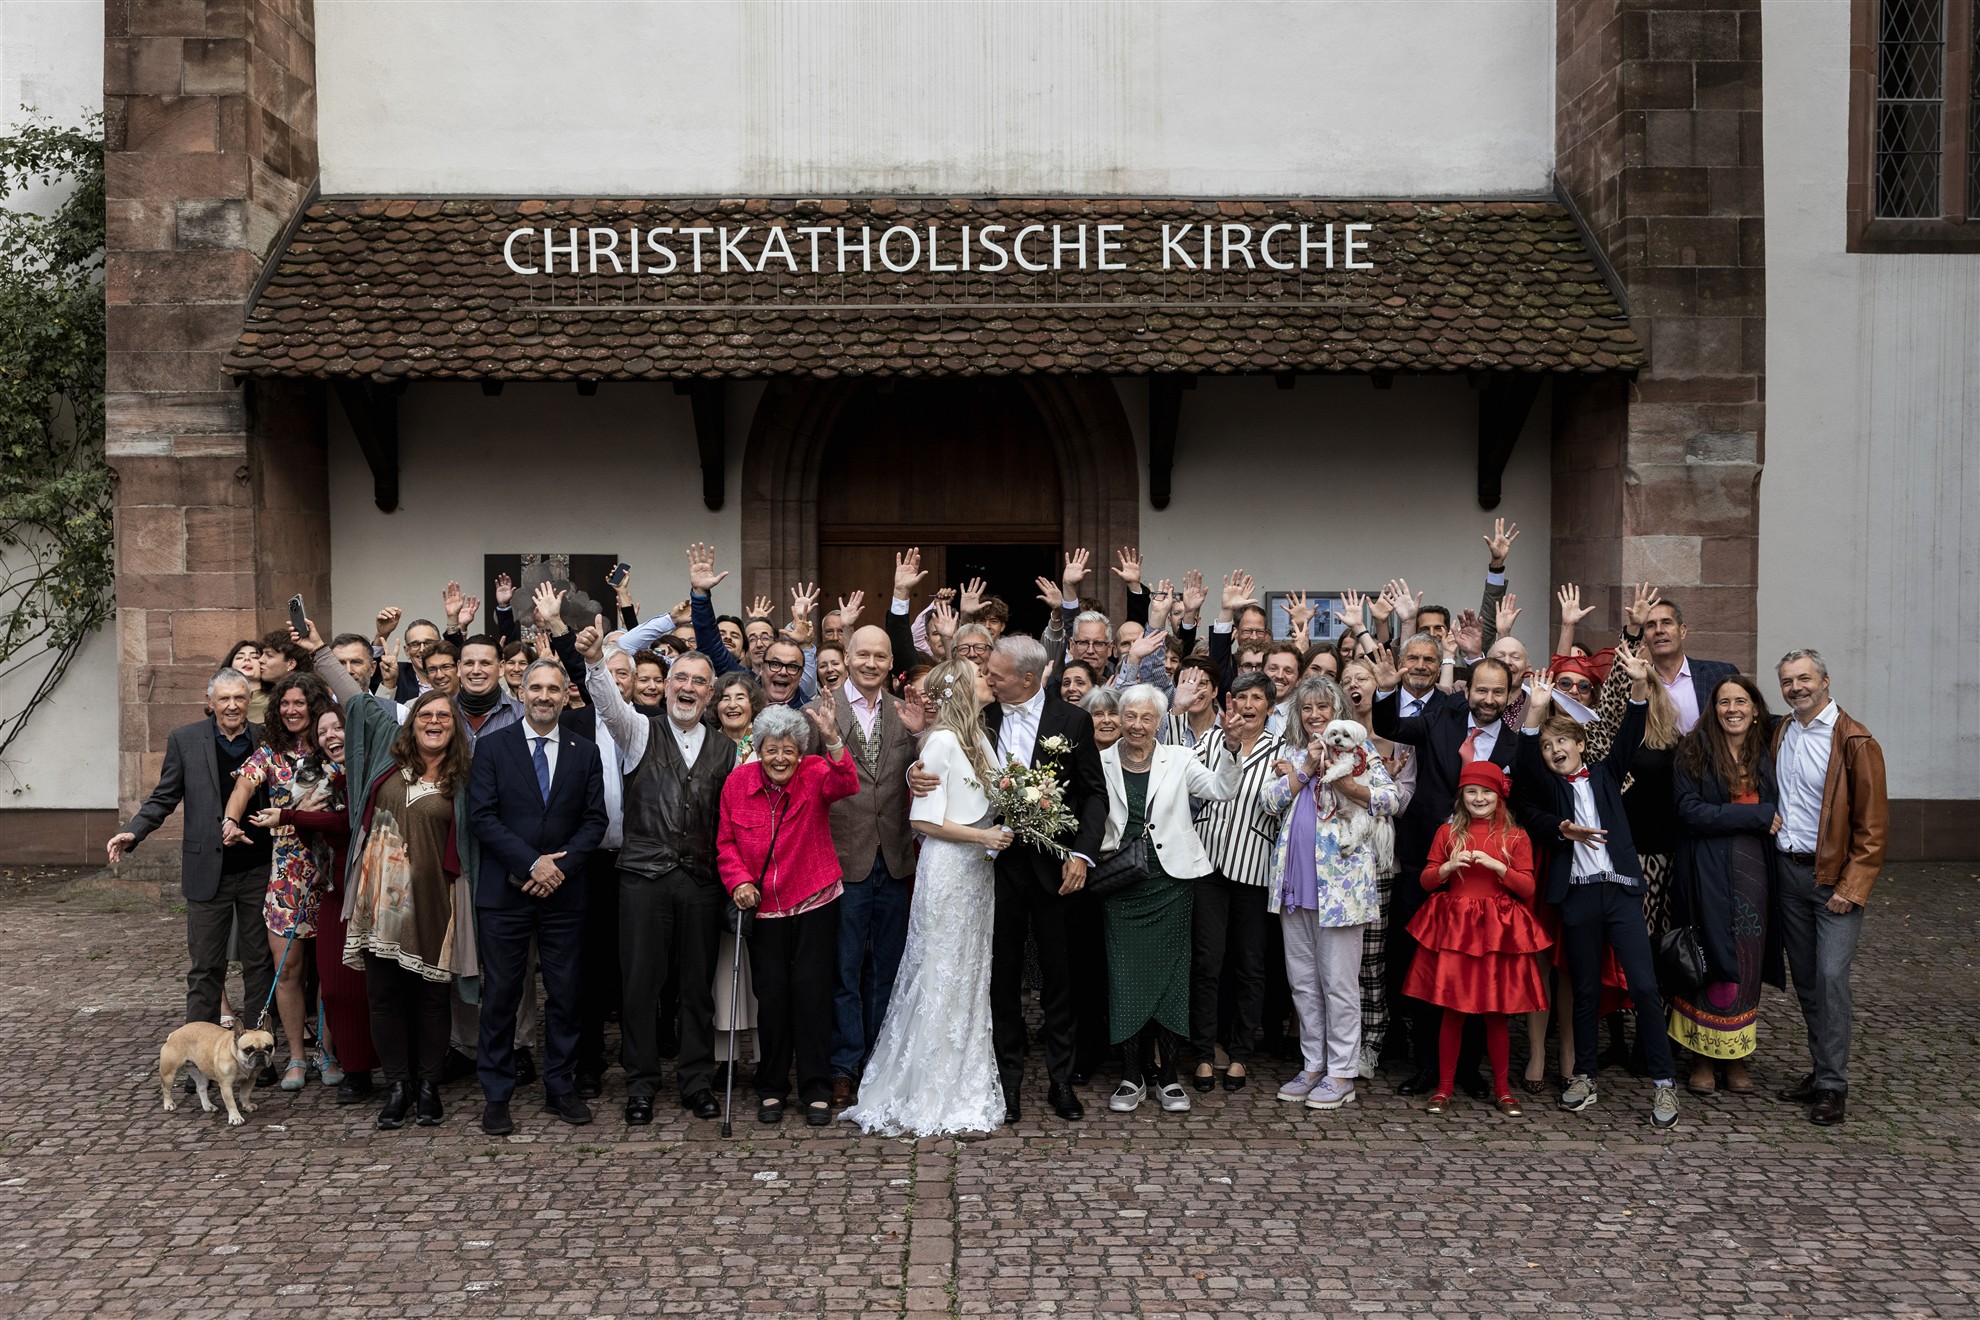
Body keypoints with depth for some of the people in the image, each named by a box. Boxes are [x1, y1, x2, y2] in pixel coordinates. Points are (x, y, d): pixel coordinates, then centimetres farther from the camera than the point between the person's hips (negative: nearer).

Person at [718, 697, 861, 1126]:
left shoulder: (815, 774, -9)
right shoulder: (737, 782, -2)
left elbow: (845, 785, -32)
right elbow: (727, 843, 6)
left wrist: (832, 740, -48)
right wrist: (738, 880, -11)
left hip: (815, 904, -2)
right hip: (763, 908, 2)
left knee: (812, 992, 1)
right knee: (771, 997, 5)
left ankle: (816, 1090, 14)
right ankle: (771, 1088, 22)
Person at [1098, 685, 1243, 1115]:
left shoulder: (1178, 760, 4)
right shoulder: (1101, 764, 5)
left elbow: (1221, 789, -7)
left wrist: (1232, 748, -22)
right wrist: (1099, 853, -11)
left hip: (1169, 883, 0)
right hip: (1121, 887, 0)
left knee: (1170, 975, 4)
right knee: (1125, 977, 1)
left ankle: (1166, 1074, 15)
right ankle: (1131, 1075, 12)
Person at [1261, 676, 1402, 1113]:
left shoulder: (1357, 748, 3)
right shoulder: (1290, 753, 15)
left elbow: (1392, 799, -6)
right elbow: (1268, 801, 2)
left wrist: (1343, 781, -17)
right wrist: (1306, 769, -8)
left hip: (1340, 877, -5)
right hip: (1296, 879, 5)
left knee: (1338, 979, -2)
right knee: (1301, 979, 10)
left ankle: (1341, 1073, 7)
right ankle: (1313, 1065, 21)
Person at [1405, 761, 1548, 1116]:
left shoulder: (1515, 836, 5)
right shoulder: (1448, 832, 7)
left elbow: (1528, 888, 0)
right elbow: (1426, 880, 8)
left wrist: (1498, 867, -14)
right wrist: (1448, 867, -11)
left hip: (1498, 932, 0)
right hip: (1453, 930, 1)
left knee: (1496, 1013, 5)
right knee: (1452, 1010, 3)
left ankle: (1503, 1089, 18)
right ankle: (1444, 1087, 13)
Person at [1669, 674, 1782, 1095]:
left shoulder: (1766, 754, 10)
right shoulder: (1696, 750, -3)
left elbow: (1775, 813, 17)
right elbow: (1689, 810, -12)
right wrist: (1754, 815, -13)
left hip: (1754, 871, 4)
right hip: (1709, 872, -4)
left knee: (1748, 962, 7)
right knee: (1711, 959, -1)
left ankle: (1737, 1057, 17)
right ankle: (1703, 1056, 10)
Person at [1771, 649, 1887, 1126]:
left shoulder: (1854, 742, -10)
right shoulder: (1780, 734, 8)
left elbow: (1873, 824, -11)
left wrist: (1852, 888, -15)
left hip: (1834, 877, -6)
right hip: (1789, 872, 6)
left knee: (1831, 975, -10)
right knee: (1804, 977, 10)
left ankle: (1833, 1086, -1)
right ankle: (1821, 1069, 21)